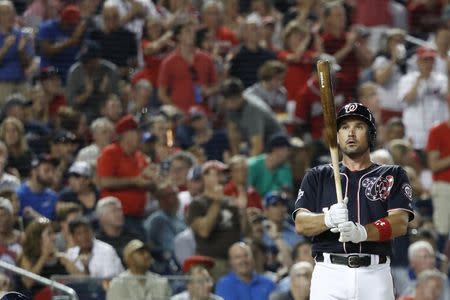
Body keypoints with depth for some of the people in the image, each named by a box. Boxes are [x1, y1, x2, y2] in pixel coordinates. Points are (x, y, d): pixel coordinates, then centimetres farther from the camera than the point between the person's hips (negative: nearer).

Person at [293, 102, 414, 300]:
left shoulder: (392, 176, 15)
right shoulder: (317, 177, 18)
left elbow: (400, 223, -1)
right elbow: (301, 224, 5)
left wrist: (362, 232, -20)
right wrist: (328, 219, -18)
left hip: (375, 275, 0)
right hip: (329, 274, 0)